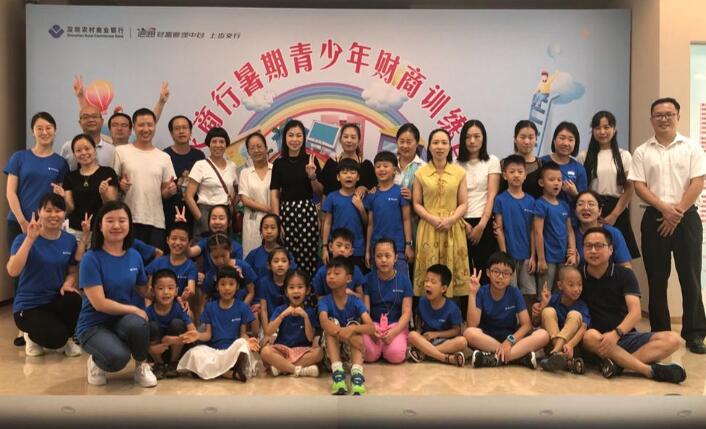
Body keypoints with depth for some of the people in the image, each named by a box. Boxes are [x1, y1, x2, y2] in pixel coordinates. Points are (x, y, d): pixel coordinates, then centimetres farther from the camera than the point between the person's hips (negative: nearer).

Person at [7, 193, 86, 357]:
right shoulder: (24, 238, -11)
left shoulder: (69, 240, 1)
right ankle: (32, 336, 11)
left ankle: (68, 339, -1)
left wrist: (68, 284, -12)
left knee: (75, 300, -33)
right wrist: (30, 238, -30)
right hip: (29, 305, -3)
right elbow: (13, 271, -27)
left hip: (56, 300, 4)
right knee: (56, 337, -28)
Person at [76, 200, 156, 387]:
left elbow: (144, 291, 12)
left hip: (124, 320, 4)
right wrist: (135, 310, -15)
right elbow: (99, 303, -19)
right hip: (94, 324, -4)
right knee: (118, 358, -35)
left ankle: (142, 366, -3)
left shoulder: (134, 256, 2)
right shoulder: (91, 258, -14)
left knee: (137, 323, -34)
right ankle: (97, 362, 4)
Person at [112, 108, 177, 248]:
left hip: (156, 221, 2)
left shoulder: (164, 157, 9)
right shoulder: (121, 151, 2)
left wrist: (170, 190, -10)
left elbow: (164, 193, 12)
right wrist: (120, 185, -16)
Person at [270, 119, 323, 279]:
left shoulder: (311, 160, 3)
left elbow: (319, 192, 5)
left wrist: (312, 177, -13)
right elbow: (274, 194, 4)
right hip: (286, 211, 1)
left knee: (308, 256, -4)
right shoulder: (279, 163, 6)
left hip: (307, 211, -1)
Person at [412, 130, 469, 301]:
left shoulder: (459, 172, 5)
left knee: (453, 272, 1)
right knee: (429, 272, -1)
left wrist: (451, 219, -14)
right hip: (429, 228, 0)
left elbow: (463, 204, 3)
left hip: (453, 229, 0)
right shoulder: (421, 173, 5)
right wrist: (432, 218, -12)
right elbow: (417, 204, 4)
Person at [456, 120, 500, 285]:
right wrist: (463, 223, -9)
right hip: (461, 223, 1)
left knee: (484, 270, 0)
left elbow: (492, 196, -3)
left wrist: (481, 225, -11)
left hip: (483, 223, -1)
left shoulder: (492, 161, 4)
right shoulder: (455, 163, 9)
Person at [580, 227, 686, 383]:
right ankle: (651, 370, -33)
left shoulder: (625, 275, -1)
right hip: (598, 341, -2)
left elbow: (635, 312, -13)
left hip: (625, 336, 2)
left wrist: (616, 333, -32)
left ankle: (617, 363, -36)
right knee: (590, 336, -37)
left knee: (672, 339, -20)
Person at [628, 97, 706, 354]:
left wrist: (677, 211, -12)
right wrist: (664, 208, -13)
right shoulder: (642, 152, 7)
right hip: (654, 218, 1)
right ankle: (660, 333, 14)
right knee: (656, 278, 5)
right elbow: (639, 186, 0)